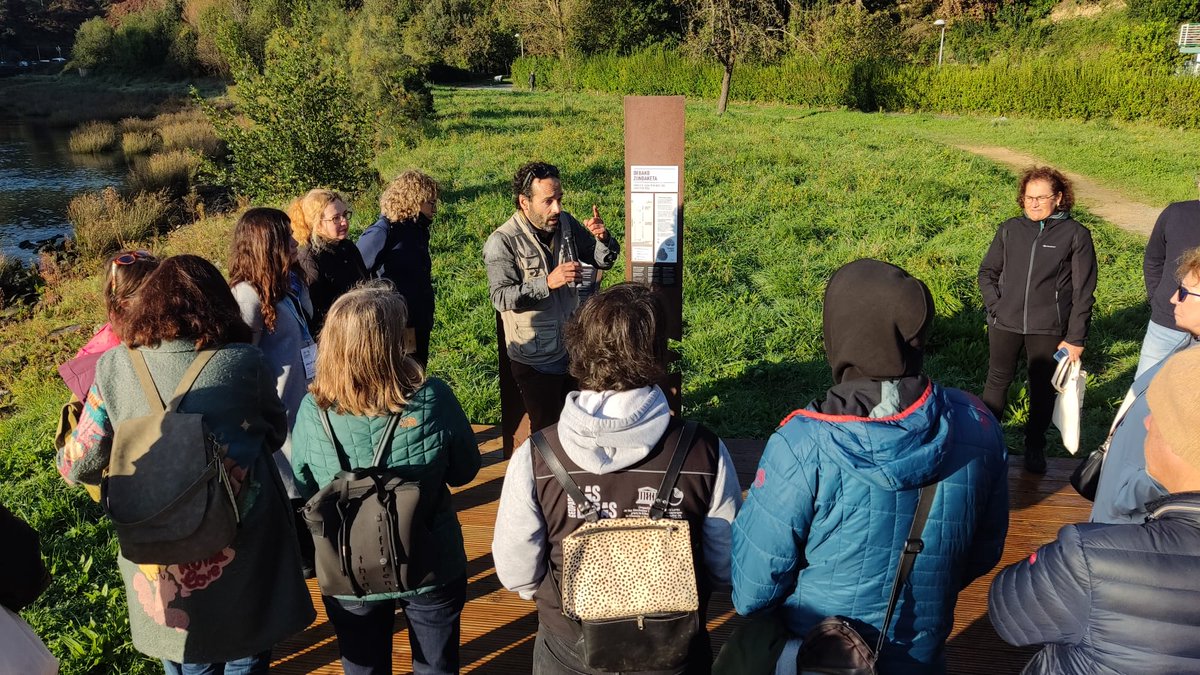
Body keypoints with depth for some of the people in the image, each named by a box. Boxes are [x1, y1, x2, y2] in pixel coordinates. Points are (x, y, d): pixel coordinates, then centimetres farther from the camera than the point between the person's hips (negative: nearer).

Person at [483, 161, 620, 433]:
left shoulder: (566, 223, -1)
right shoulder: (502, 242, -18)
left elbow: (603, 260, 6)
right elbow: (501, 297, -25)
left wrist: (603, 238, -16)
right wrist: (548, 282, -36)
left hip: (572, 347, 6)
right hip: (535, 359, -5)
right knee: (547, 430, 8)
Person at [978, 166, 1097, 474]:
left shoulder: (1076, 235, -4)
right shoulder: (1010, 229, 3)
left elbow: (1083, 292, -3)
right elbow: (987, 272, 12)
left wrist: (1076, 338, -5)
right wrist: (996, 307, -3)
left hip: (1048, 329, -2)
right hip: (1005, 324, 2)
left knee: (1042, 388, 10)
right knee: (998, 380, 12)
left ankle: (1035, 445, 27)